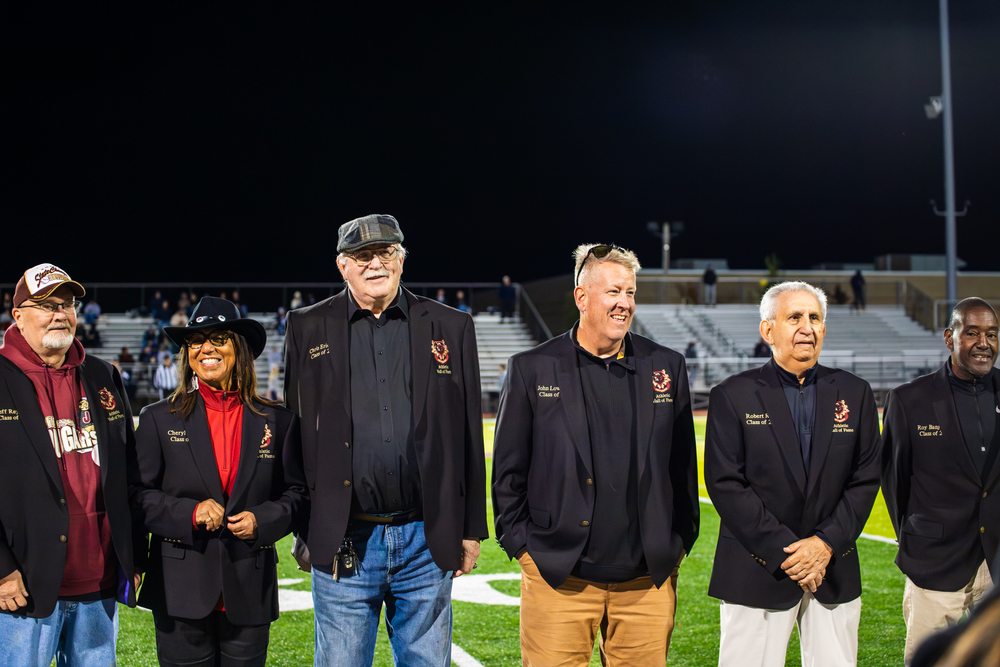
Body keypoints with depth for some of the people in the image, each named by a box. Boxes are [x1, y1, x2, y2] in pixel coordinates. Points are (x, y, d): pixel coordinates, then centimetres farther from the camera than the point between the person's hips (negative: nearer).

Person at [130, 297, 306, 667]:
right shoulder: (158, 419, 4)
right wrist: (190, 513, -14)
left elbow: (297, 493, 9)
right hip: (181, 591, -1)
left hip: (250, 594, 1)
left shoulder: (277, 421, 5)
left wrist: (261, 520, -10)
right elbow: (137, 495, 1)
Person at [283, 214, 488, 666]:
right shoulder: (308, 329, 5)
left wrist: (471, 529, 6)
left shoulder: (451, 328, 7)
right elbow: (293, 434, 7)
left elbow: (469, 436, 8)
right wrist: (301, 531, 4)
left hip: (428, 542, 1)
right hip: (343, 543, -1)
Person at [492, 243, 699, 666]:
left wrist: (680, 544, 6)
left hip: (648, 579, 2)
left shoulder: (667, 367, 8)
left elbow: (683, 466, 10)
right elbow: (508, 470, 3)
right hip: (558, 578, -2)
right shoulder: (532, 369, 1)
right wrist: (521, 546, -1)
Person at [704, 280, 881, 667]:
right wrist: (785, 550, -13)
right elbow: (725, 484, -8)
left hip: (834, 574, 3)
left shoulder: (855, 394, 8)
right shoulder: (733, 396, -1)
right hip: (756, 575, -2)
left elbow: (865, 479, 5)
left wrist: (826, 543, -9)